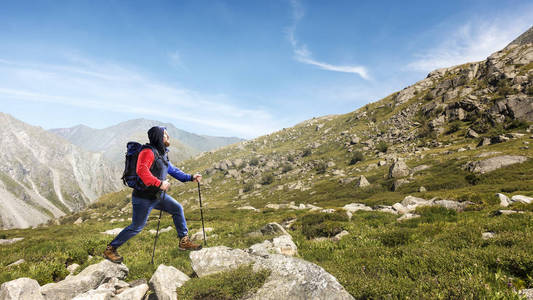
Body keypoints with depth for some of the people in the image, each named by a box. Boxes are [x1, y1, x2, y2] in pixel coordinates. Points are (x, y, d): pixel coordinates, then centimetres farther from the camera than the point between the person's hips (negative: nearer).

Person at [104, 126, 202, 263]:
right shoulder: (148, 151, -20)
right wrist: (159, 183, -33)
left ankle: (184, 242, 15)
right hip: (143, 198, -9)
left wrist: (191, 177, 11)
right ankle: (110, 249, 17)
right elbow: (141, 170, -34)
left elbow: (173, 170, 18)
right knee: (136, 227, -1)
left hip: (158, 195, 9)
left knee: (177, 209, 6)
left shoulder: (162, 154, 10)